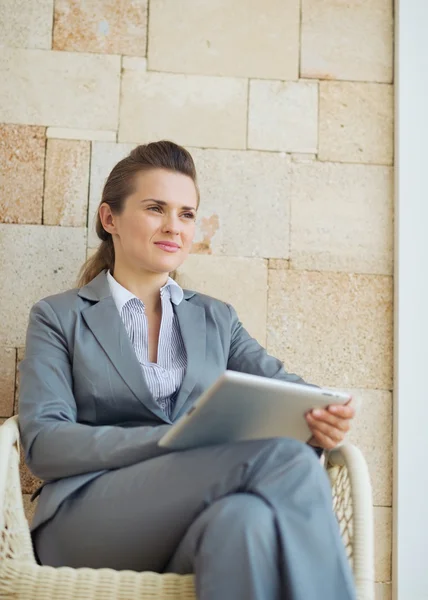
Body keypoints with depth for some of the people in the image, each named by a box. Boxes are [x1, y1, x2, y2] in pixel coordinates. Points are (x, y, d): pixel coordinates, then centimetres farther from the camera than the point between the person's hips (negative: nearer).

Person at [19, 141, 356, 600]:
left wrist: (320, 414, -16)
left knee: (246, 518, -38)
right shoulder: (58, 317, 13)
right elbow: (42, 443, -1)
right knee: (281, 455, -29)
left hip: (200, 520, 3)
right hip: (88, 520, -2)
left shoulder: (216, 319, 24)